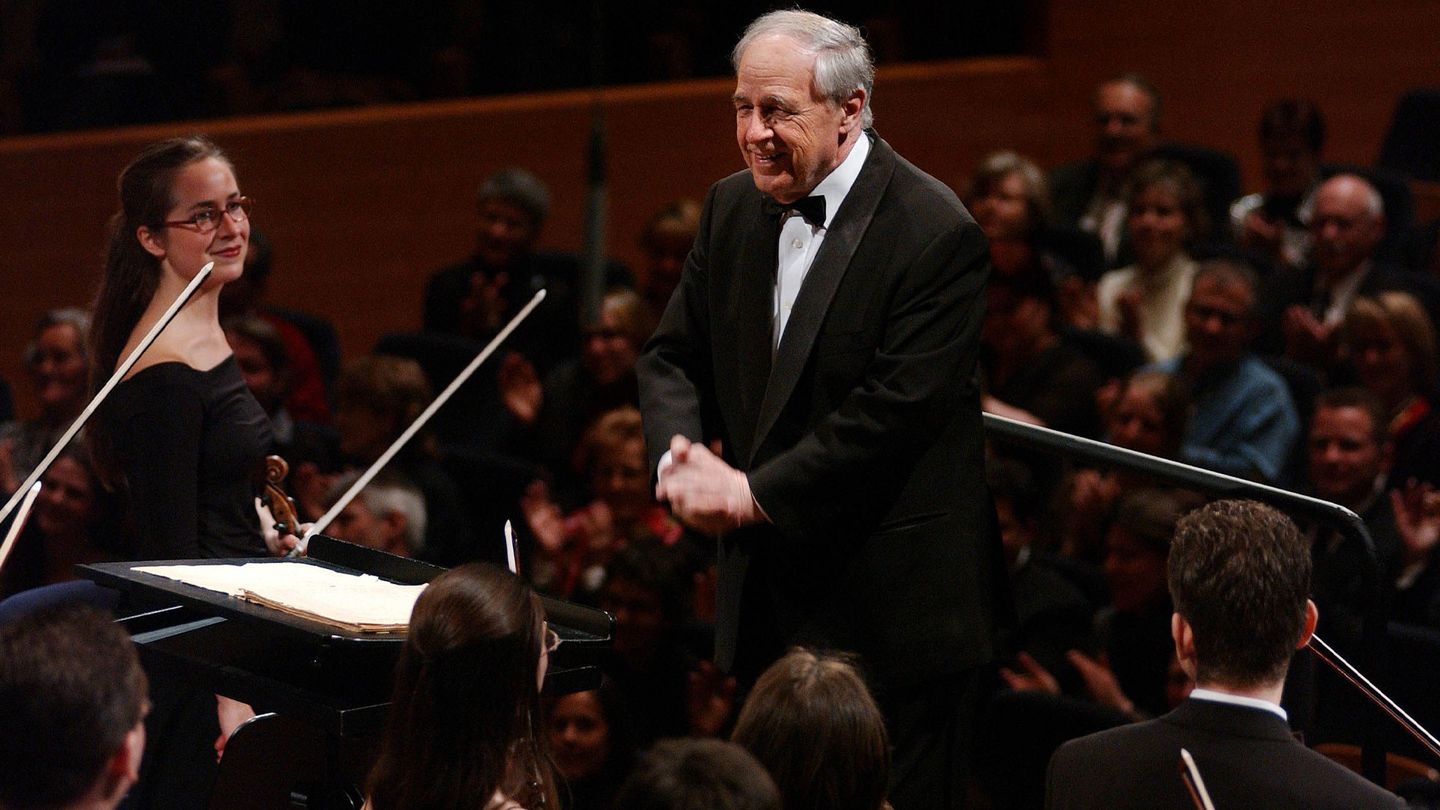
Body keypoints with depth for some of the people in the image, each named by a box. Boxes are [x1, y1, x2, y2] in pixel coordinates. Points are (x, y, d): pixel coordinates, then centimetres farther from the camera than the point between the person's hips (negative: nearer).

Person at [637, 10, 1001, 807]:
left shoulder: (934, 233, -16)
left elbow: (893, 412, -20)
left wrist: (756, 493, -18)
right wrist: (679, 452, -10)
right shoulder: (732, 209, 8)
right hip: (768, 591, 7)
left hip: (891, 604, -7)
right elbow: (672, 358, 12)